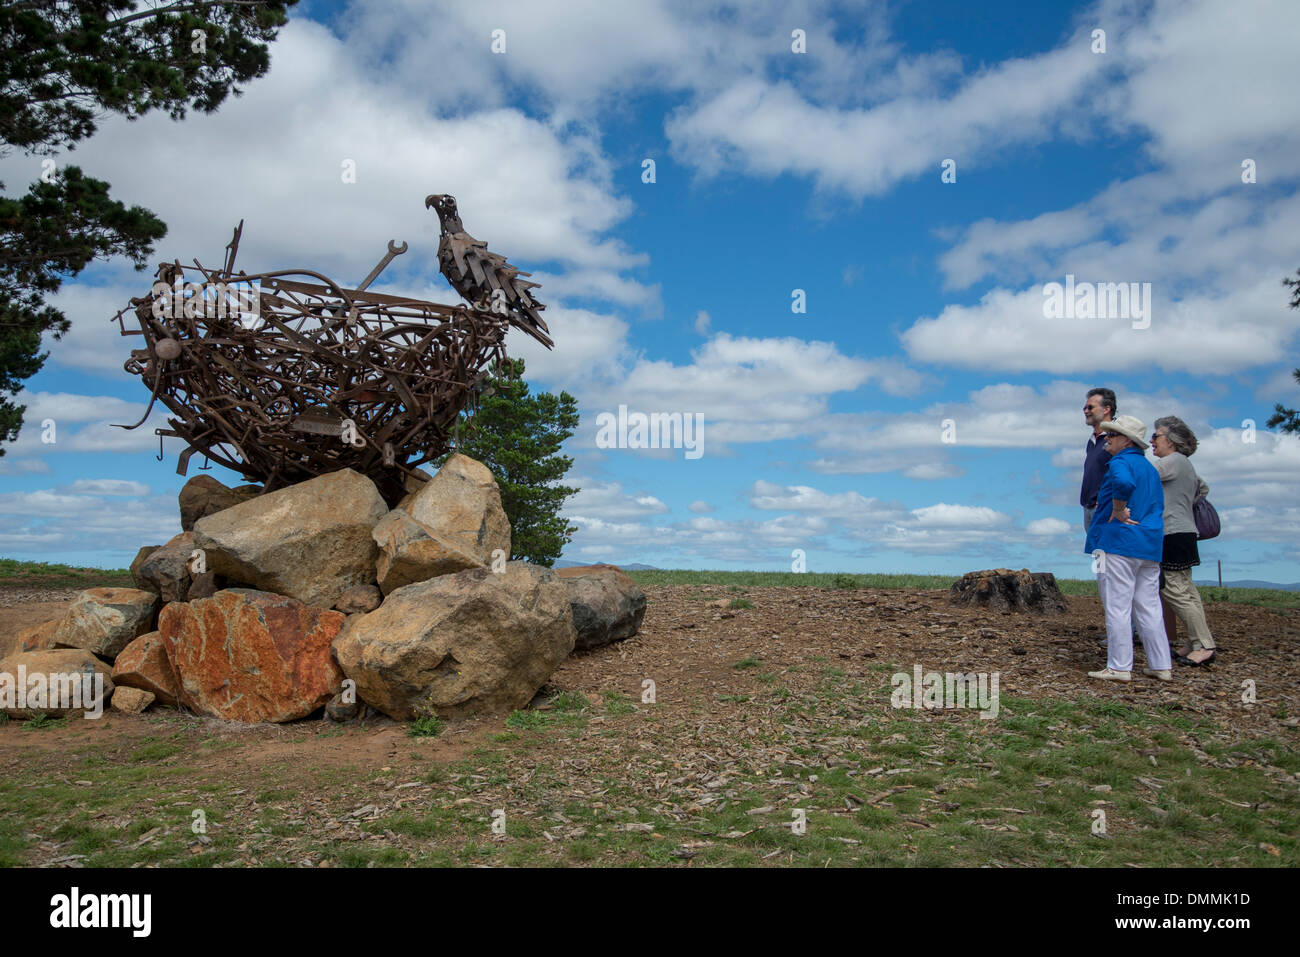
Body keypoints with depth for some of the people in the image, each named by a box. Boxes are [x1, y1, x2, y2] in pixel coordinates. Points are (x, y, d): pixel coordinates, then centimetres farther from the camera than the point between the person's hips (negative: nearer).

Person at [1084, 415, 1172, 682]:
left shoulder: (1120, 463, -9)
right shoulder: (1150, 468, 21)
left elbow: (1124, 483, -33)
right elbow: (1158, 506, 27)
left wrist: (1117, 512, -20)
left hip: (1119, 542, -9)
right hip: (1151, 546, 9)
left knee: (1117, 607, -4)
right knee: (1149, 607, 12)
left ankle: (1119, 667, -2)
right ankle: (1162, 665, 15)